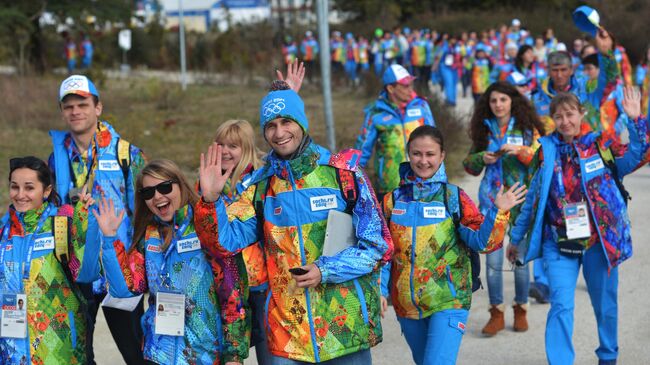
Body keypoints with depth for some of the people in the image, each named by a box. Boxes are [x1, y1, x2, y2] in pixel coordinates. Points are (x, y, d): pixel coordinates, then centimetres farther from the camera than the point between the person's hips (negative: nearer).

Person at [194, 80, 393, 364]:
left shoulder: (343, 172, -4)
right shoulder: (262, 184, 7)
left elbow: (378, 245, -4)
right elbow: (226, 241, 1)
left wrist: (326, 271, -15)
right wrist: (211, 199, -15)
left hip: (345, 325, -2)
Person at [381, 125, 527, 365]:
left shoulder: (453, 197, -4)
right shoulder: (394, 200, 4)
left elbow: (482, 241, -9)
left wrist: (498, 212, -23)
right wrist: (380, 290, 1)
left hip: (448, 302, -4)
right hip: (407, 305, 4)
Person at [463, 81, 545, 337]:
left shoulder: (527, 128, 4)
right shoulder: (484, 129, 10)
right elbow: (470, 165, 14)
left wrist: (520, 151, -19)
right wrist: (482, 158, -6)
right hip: (492, 200, 2)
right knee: (493, 259, -3)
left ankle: (521, 310, 18)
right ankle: (497, 313, 8)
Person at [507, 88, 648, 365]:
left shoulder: (601, 145, -2)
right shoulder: (546, 151, 3)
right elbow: (532, 199, 10)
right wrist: (516, 238, 14)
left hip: (599, 241, 0)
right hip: (559, 243, 0)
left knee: (605, 304, 15)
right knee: (561, 305, -11)